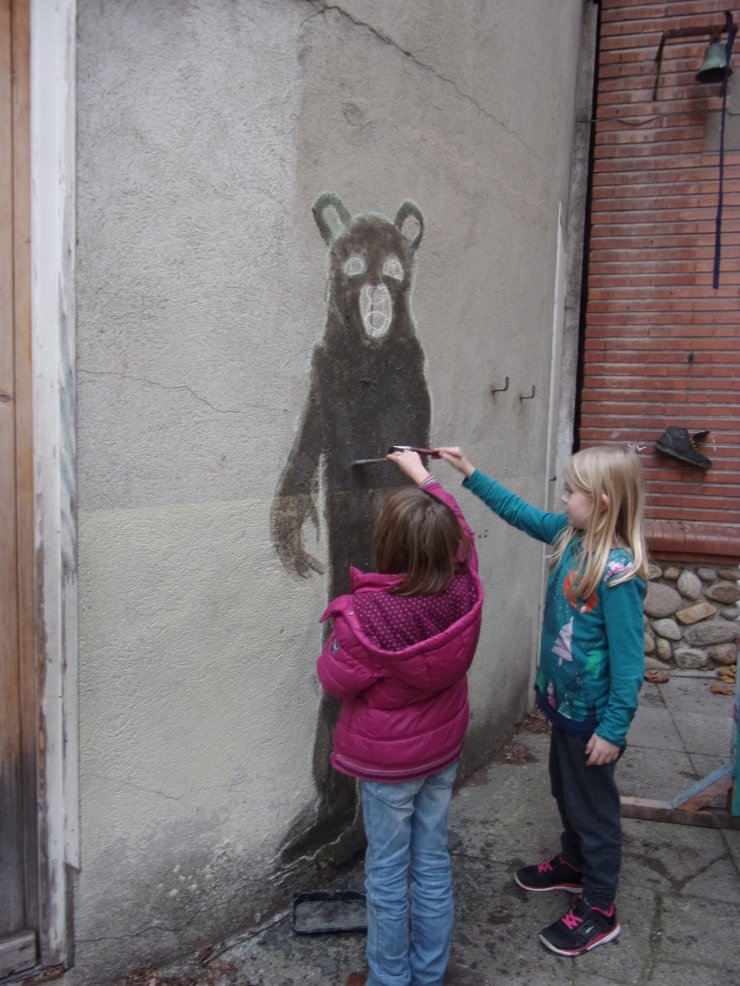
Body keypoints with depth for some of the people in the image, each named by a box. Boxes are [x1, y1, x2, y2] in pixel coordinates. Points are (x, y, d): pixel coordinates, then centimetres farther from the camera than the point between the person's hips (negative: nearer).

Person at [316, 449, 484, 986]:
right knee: (433, 862, 20)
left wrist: (338, 629, 2)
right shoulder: (463, 592, -19)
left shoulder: (363, 616, -32)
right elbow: (461, 535, 2)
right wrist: (423, 474, 13)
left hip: (387, 763, -4)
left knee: (388, 872, 14)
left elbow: (336, 679, -14)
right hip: (443, 751, 5)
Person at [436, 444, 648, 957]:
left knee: (593, 804, 11)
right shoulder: (571, 536, -6)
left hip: (593, 714, -8)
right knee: (566, 791, 27)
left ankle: (599, 910, 31)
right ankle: (574, 864, 51)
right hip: (564, 700, 8)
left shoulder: (618, 572, -29)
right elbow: (521, 512, 10)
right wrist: (470, 472, 9)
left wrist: (613, 728, -20)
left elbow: (629, 659, -24)